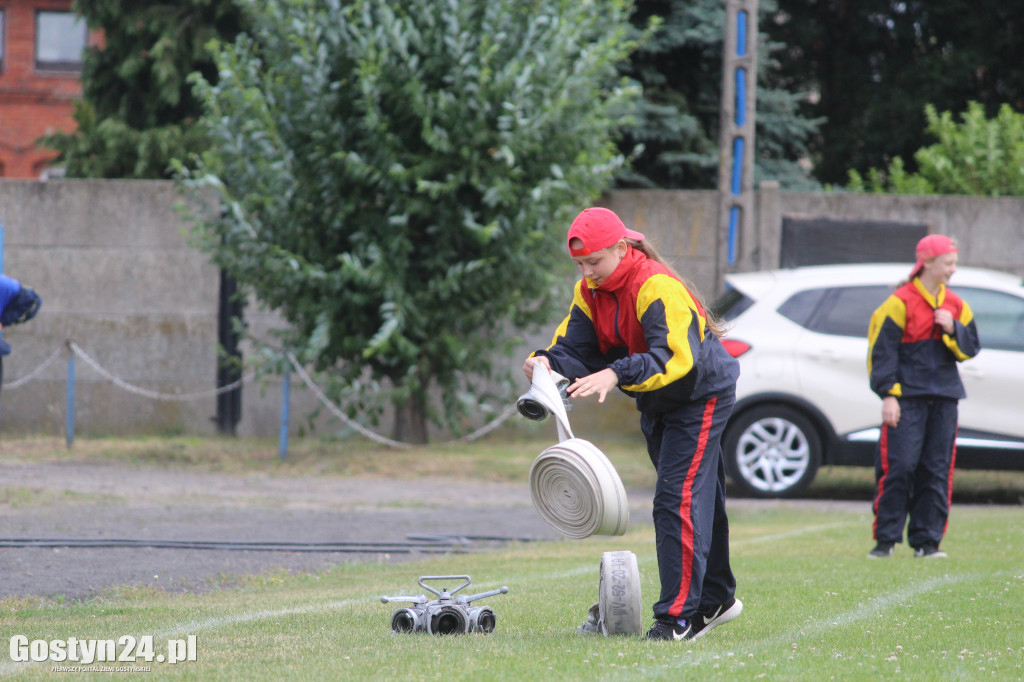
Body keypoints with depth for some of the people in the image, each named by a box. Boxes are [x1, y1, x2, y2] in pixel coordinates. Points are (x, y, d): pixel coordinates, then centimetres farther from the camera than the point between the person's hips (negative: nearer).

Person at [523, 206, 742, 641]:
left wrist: (617, 374, -53)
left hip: (700, 395, -9)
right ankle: (716, 599, 33)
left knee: (679, 499, -17)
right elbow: (575, 348, -10)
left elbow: (674, 357, -41)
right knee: (698, 499, 20)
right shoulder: (590, 292, -4)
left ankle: (679, 617, -18)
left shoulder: (658, 288, -30)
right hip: (657, 404, 9)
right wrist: (547, 361, -33)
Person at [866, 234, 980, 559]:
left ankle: (927, 540, 7)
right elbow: (883, 349, -6)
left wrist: (953, 330, -8)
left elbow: (970, 348, 12)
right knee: (899, 466, -10)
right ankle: (886, 538, -3)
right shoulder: (900, 302, -4)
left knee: (937, 471, 2)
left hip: (944, 398, 5)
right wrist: (888, 394, -12)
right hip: (907, 397, -5)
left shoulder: (956, 305, 12)